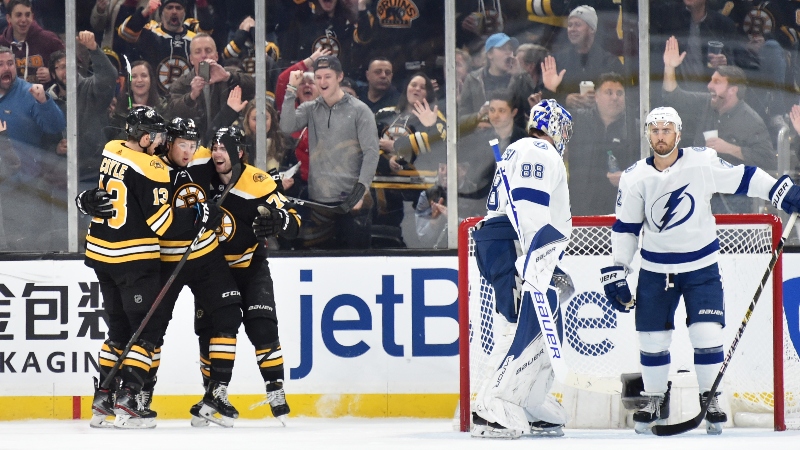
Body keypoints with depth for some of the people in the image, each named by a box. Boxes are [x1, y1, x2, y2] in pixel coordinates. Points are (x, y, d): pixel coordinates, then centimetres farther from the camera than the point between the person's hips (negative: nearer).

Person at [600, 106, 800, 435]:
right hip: (655, 269, 2)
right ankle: (656, 400, 23)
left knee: (706, 334, -8)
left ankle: (711, 399, 8)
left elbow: (742, 179, -7)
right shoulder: (635, 178, -5)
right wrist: (616, 272, 1)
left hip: (701, 266, -2)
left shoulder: (702, 162, -12)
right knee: (652, 337, 5)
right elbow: (625, 228, 3)